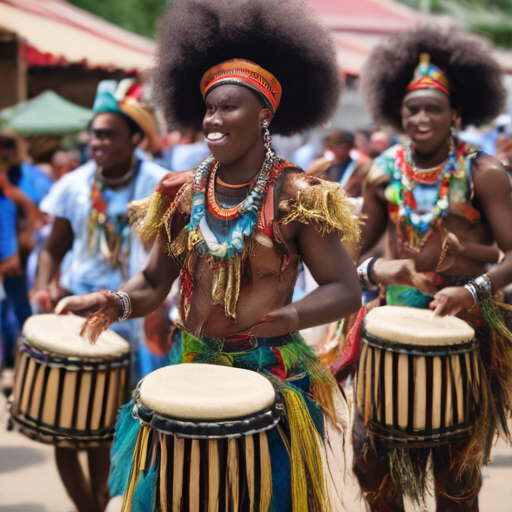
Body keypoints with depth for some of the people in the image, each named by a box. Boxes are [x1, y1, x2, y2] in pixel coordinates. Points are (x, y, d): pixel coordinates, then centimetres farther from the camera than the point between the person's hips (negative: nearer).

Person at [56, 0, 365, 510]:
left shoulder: (295, 196, -9)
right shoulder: (184, 192, 3)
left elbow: (346, 289, -11)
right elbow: (153, 283, 8)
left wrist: (291, 316, -30)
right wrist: (116, 302, -13)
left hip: (273, 373, -4)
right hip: (190, 369, 4)